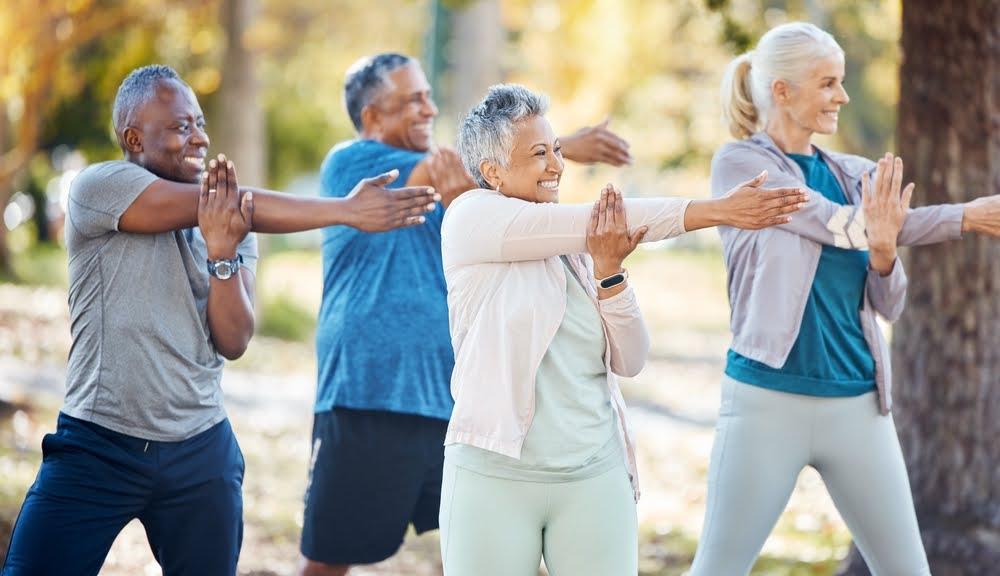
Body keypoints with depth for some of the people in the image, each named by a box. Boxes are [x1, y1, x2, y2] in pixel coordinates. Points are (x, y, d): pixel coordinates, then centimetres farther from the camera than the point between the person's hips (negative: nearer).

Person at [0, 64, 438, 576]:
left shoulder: (237, 227, 7)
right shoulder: (98, 188, -9)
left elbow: (233, 342, -3)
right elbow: (227, 205, -17)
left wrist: (222, 253, -20)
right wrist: (347, 211, -18)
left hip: (201, 453, 4)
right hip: (98, 446, -4)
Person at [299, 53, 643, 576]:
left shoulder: (442, 184, 18)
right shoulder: (350, 162, -3)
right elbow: (449, 169, -15)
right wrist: (565, 147, -19)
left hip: (449, 398, 7)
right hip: (367, 400, -7)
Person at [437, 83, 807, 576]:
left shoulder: (575, 249, 11)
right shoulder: (471, 218, -4)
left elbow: (629, 360, 5)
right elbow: (594, 222, -13)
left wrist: (607, 271, -10)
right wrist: (718, 211, -16)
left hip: (596, 478, 4)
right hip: (495, 475, -4)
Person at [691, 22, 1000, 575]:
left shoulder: (855, 174, 10)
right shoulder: (738, 163, -5)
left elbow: (889, 305, 6)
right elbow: (839, 225, -15)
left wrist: (882, 250, -17)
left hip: (859, 405, 5)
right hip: (767, 402, -5)